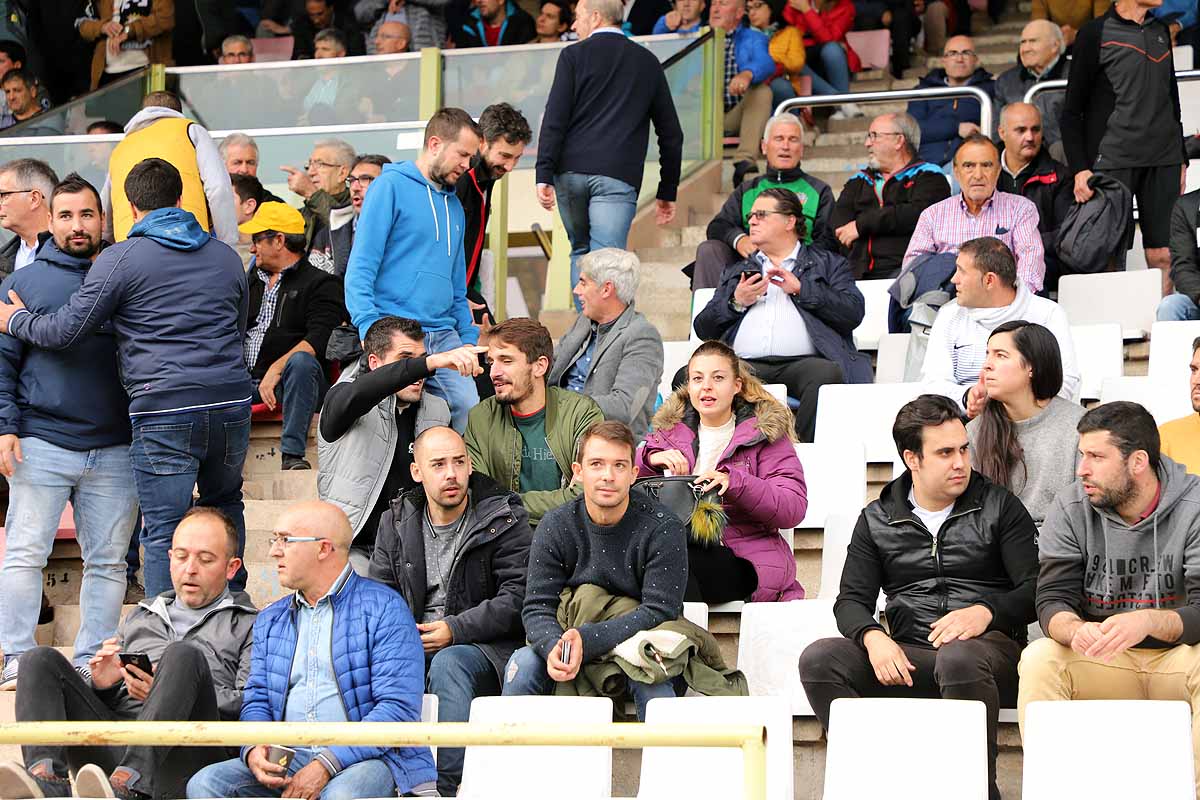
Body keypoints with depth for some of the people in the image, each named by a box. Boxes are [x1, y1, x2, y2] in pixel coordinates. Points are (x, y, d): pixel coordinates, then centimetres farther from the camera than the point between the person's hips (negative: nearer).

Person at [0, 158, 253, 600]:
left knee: (165, 531, -1)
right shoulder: (227, 257, 15)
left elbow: (65, 331, -1)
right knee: (225, 505, 25)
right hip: (232, 402, 5)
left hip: (164, 412, -5)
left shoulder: (121, 259, -2)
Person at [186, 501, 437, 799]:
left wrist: (327, 764, -19)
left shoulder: (385, 609, 0)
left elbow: (399, 707, -10)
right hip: (286, 760, 6)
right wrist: (254, 749, -8)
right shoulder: (270, 620, 21)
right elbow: (256, 700, 18)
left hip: (365, 758, -5)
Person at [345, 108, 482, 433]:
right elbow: (361, 268, -8)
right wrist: (370, 328, -20)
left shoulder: (453, 204, 22)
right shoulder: (391, 186, -1)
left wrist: (469, 338, 15)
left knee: (468, 411, -9)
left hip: (444, 336, 6)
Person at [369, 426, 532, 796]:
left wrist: (455, 630, -16)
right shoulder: (395, 523, 15)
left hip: (484, 647, -3)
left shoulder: (505, 518, 2)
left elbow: (516, 598, -7)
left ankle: (447, 786, -36)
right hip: (412, 647, 3)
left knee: (448, 662, -37)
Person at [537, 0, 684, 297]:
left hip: (571, 172, 0)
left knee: (580, 251, 16)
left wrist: (544, 175, -6)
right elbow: (671, 133, 16)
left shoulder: (574, 56, 6)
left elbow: (555, 120, -4)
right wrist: (667, 192, 21)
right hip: (618, 175, 0)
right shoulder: (648, 62, 14)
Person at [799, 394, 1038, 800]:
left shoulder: (999, 507, 9)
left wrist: (986, 612, -19)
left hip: (986, 647, -3)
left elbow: (1036, 590, 1)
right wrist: (873, 638, -13)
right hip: (907, 658, 3)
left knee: (958, 659, -40)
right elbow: (851, 600, 10)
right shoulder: (876, 520, 16)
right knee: (819, 659, -22)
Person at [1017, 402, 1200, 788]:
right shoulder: (1071, 507, -2)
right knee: (1038, 660, -26)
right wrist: (1076, 631, -33)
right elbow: (1052, 600, -8)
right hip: (1100, 660, 2)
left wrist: (1150, 621, -39)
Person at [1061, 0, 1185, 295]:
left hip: (1163, 161, 5)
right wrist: (1080, 169, -10)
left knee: (1164, 256, 0)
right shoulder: (1096, 34, -1)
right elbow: (1072, 110, -1)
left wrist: (1181, 159, 19)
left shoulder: (1160, 31, 15)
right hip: (1113, 161, -5)